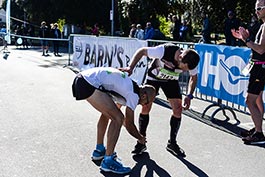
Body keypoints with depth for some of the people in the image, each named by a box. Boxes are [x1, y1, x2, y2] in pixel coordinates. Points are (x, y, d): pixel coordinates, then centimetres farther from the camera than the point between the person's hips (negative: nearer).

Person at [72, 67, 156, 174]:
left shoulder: (129, 84, 24)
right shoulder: (134, 94, -2)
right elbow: (128, 124, 6)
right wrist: (140, 138, 24)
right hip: (89, 84, -11)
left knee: (108, 112, 26)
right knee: (117, 118, -6)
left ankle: (99, 150, 36)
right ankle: (108, 161, 1)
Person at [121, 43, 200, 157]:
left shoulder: (189, 62, -26)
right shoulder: (164, 51, -39)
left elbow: (194, 77, -6)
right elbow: (141, 51, -26)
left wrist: (189, 96, -19)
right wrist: (130, 68, -36)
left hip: (171, 80, 3)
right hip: (153, 77, -3)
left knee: (178, 109, -7)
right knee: (146, 107, -10)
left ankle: (172, 143, 10)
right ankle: (141, 142, 6)